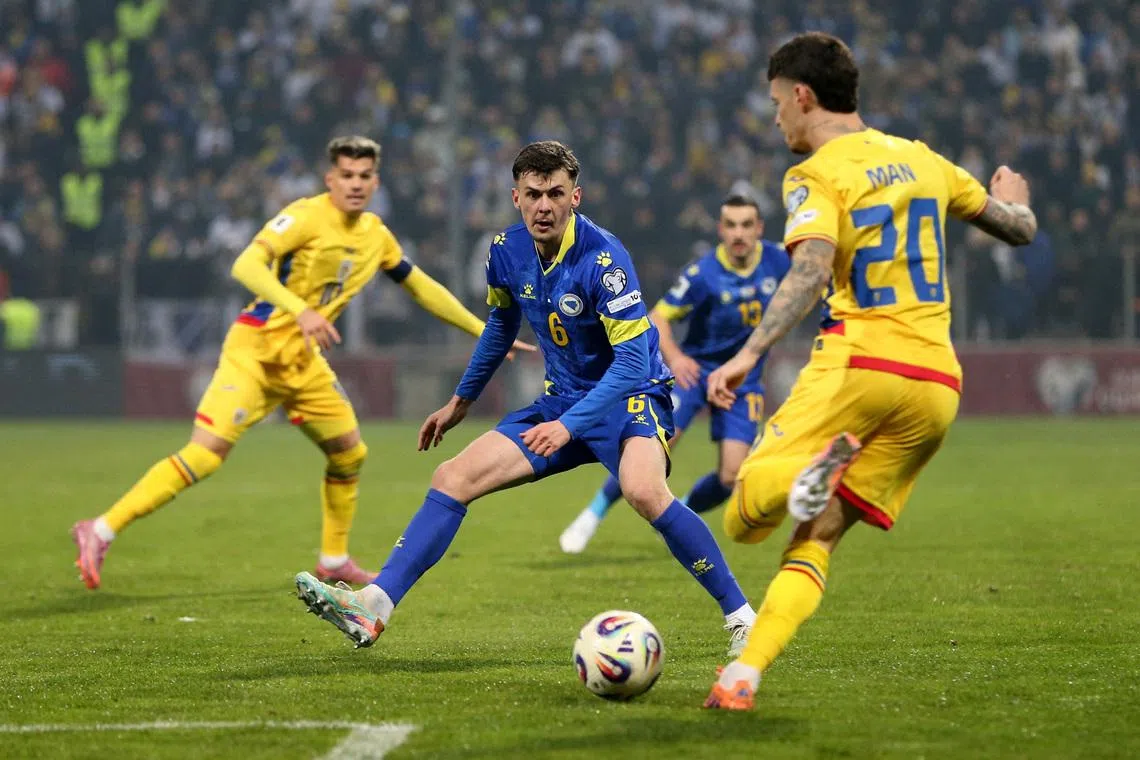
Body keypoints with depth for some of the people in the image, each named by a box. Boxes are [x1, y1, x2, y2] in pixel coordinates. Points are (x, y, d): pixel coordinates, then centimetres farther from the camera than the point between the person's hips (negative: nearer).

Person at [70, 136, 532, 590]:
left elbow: (421, 287, 22)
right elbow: (245, 266, -27)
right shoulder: (307, 216, -15)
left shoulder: (376, 236, 8)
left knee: (350, 453, 14)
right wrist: (300, 310, -40)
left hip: (303, 360, 8)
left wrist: (485, 332, 23)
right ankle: (100, 532, -18)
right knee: (205, 454, -18)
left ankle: (334, 561, 33)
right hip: (256, 348, -8)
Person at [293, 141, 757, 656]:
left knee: (642, 489, -36)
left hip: (630, 397, -7)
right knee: (454, 478, -5)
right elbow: (501, 324, 19)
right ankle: (373, 606, -9)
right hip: (563, 399, 7)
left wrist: (568, 426, -36)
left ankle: (740, 617, -24)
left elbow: (633, 360, -27)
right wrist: (461, 400, 27)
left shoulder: (603, 257, -23)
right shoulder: (507, 252, -3)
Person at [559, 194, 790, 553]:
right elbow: (658, 317, -14)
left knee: (730, 478, -7)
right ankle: (593, 514, 2)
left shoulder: (777, 261, -10)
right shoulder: (703, 273, -18)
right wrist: (673, 357, -31)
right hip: (694, 369, -3)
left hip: (743, 382, 3)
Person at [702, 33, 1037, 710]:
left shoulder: (817, 176, -2)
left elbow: (811, 272, -19)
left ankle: (823, 461, -34)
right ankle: (743, 677, -8)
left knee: (743, 520, -4)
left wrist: (751, 354, -24)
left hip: (860, 363, -6)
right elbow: (1020, 229, 25)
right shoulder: (922, 160, 16)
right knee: (816, 539, 8)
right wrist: (1014, 198, 47)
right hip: (937, 382, 6)